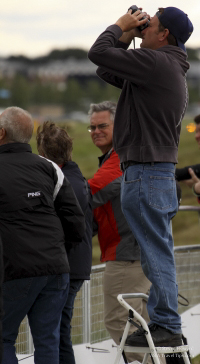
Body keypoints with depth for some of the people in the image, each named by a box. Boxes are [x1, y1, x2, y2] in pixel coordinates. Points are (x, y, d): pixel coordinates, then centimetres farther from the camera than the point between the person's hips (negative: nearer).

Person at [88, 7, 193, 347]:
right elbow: (106, 71, 25)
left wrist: (120, 26, 0)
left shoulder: (156, 61, -14)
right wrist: (125, 37, 14)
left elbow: (98, 53, -16)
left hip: (146, 175, -11)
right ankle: (164, 325, 18)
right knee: (158, 255, 13)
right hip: (157, 172, 11)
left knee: (156, 255, -8)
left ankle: (167, 327, -6)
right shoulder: (169, 67, 19)